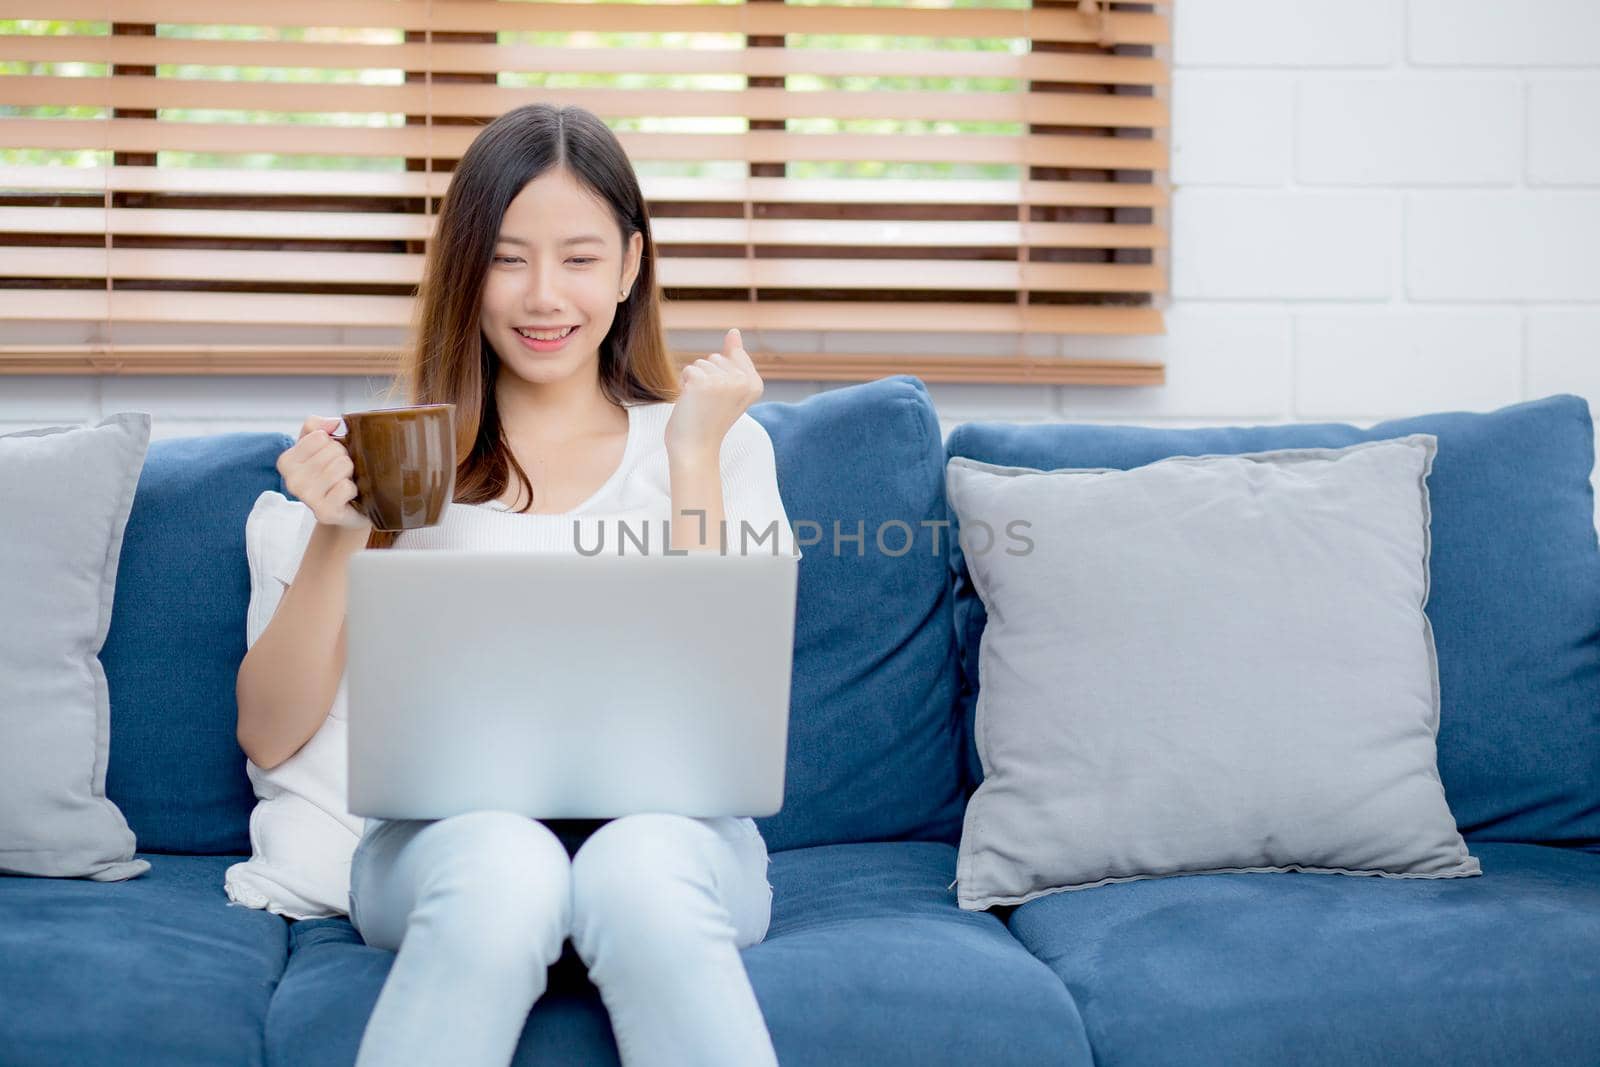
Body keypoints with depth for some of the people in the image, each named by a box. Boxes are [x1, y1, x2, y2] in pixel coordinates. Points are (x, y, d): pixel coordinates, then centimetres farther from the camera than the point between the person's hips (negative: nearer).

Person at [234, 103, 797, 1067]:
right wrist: (338, 536, -10)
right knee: (504, 865, -35)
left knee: (639, 871, -35)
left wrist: (693, 458, -6)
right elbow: (270, 735, 5)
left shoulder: (720, 442, 10)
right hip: (448, 834, 0)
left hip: (671, 829, 0)